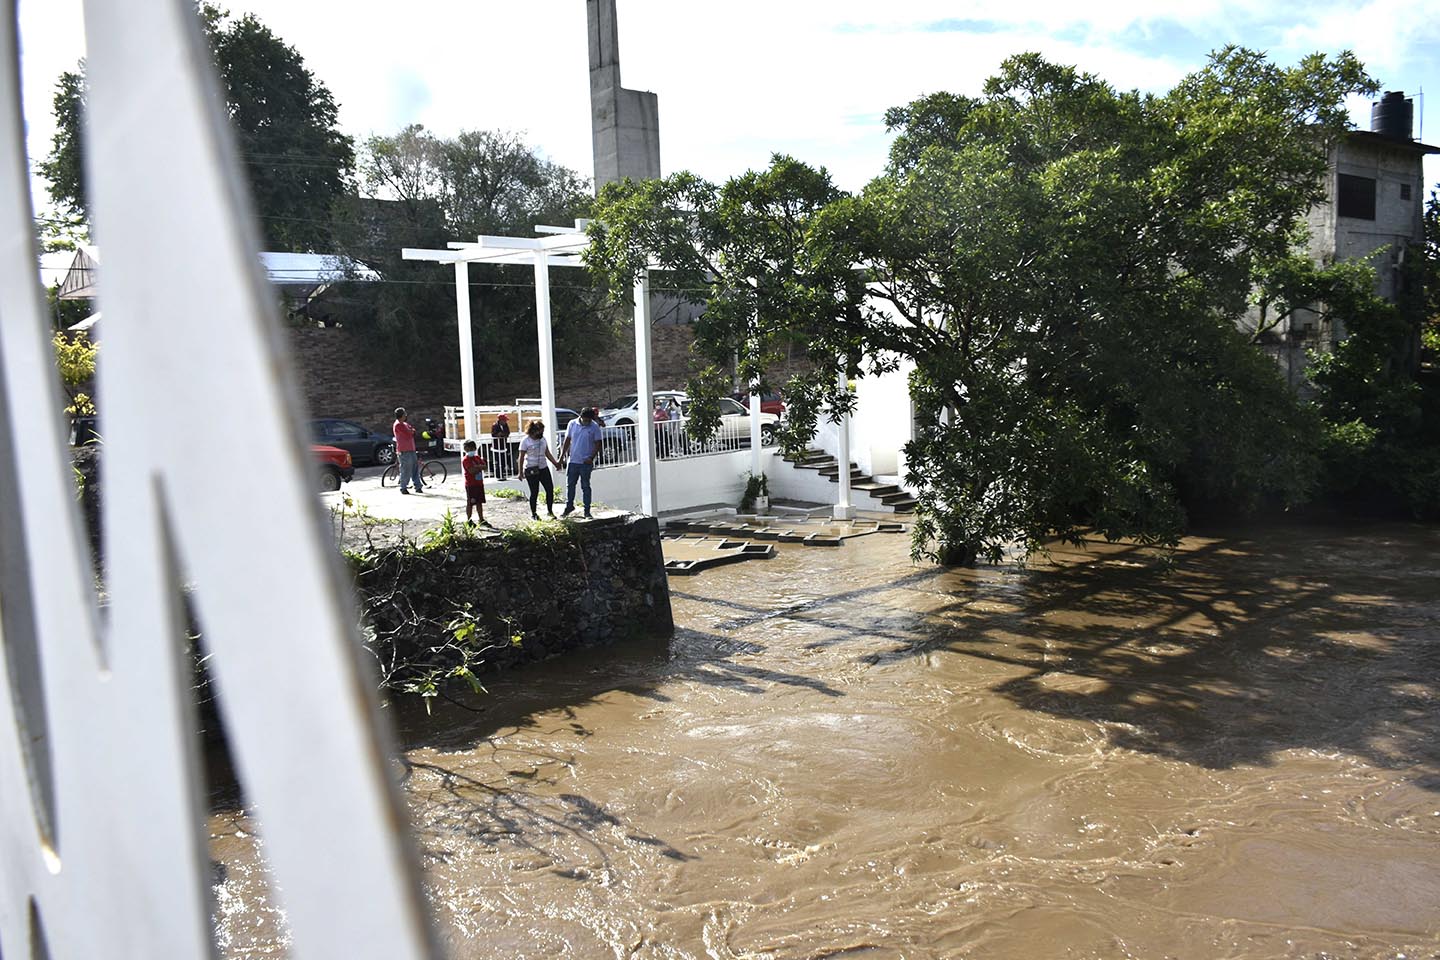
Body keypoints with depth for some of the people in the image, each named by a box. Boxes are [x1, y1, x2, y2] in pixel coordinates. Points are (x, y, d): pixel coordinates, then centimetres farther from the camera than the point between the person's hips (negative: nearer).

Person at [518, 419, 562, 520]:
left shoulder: (543, 439, 8)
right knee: (534, 492, 0)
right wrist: (521, 472, -9)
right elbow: (521, 457, -7)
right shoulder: (525, 441, -9)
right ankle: (533, 513, 14)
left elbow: (547, 453, 16)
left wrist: (556, 463, 5)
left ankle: (550, 511, 14)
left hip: (543, 468, 6)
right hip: (531, 470, -6)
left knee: (550, 489, 0)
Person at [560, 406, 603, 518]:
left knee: (585, 487, 3)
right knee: (570, 485, 11)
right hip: (572, 461, 3)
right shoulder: (572, 424, 2)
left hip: (586, 462, -3)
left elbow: (597, 444, -3)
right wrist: (562, 456, 5)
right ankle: (569, 506, 28)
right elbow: (567, 441, 8)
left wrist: (591, 457, -15)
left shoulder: (595, 427, -5)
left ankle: (587, 511, 10)